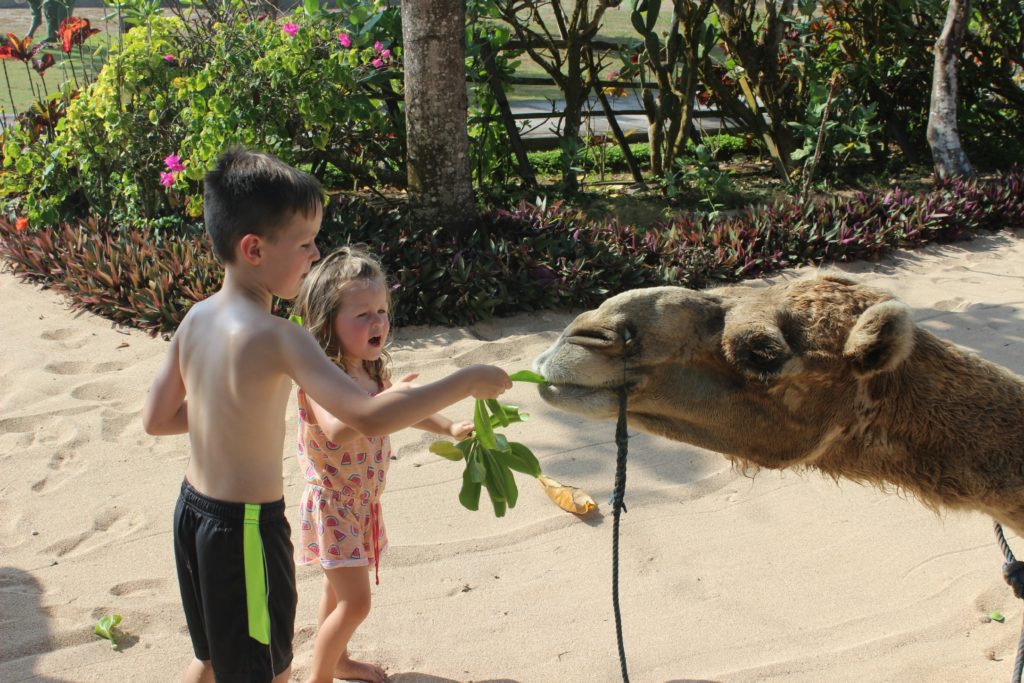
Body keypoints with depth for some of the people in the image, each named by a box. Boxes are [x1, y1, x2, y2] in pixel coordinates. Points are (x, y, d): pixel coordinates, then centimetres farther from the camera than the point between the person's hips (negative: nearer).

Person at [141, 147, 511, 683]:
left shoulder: (197, 318, -1)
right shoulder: (278, 338, -25)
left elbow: (155, 418, 6)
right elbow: (369, 418, -35)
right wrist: (466, 382, -26)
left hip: (194, 511, 8)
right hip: (247, 527, -8)